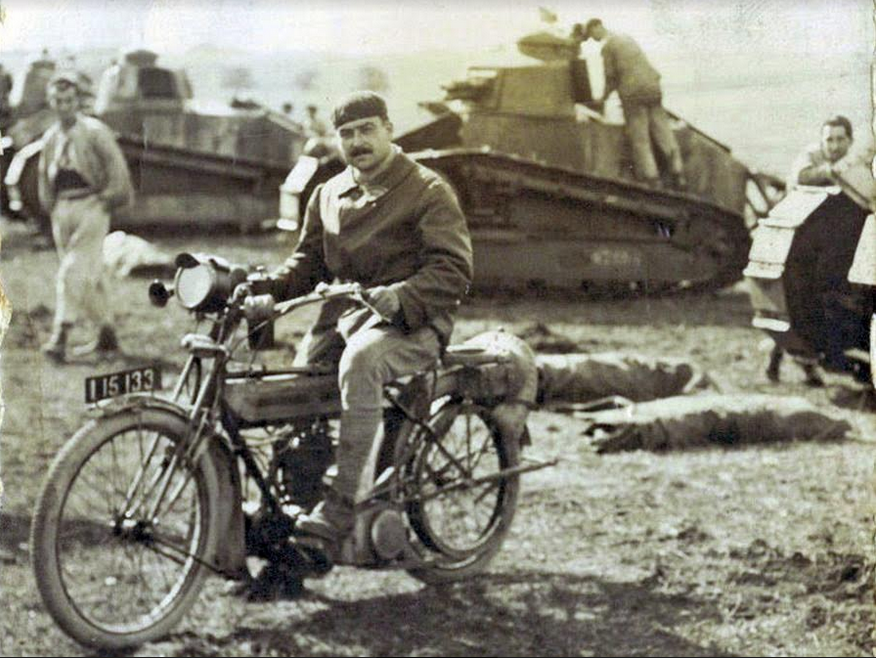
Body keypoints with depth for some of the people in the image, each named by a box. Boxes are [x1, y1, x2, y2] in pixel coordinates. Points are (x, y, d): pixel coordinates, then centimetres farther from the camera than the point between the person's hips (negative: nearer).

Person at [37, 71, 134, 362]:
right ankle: (106, 333, 19)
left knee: (72, 272, -15)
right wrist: (50, 206, 15)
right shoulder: (50, 137, 13)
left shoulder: (95, 131, -5)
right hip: (62, 210, 6)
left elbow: (117, 167, -5)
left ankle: (60, 337, -19)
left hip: (90, 207, -6)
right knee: (88, 277, 9)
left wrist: (107, 200, -7)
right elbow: (44, 174, 24)